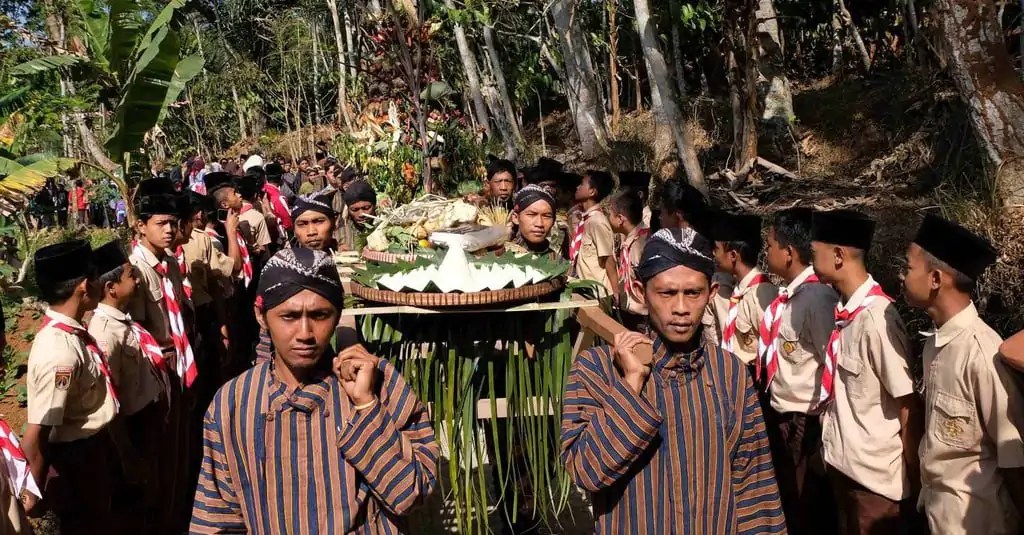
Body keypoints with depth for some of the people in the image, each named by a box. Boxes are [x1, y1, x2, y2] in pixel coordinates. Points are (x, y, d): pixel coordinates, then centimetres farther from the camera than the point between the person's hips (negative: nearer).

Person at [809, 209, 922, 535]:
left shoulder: (876, 318, -23)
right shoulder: (844, 311, 0)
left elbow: (908, 405, -18)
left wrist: (916, 479, -9)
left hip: (875, 476, -7)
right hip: (842, 465, 7)